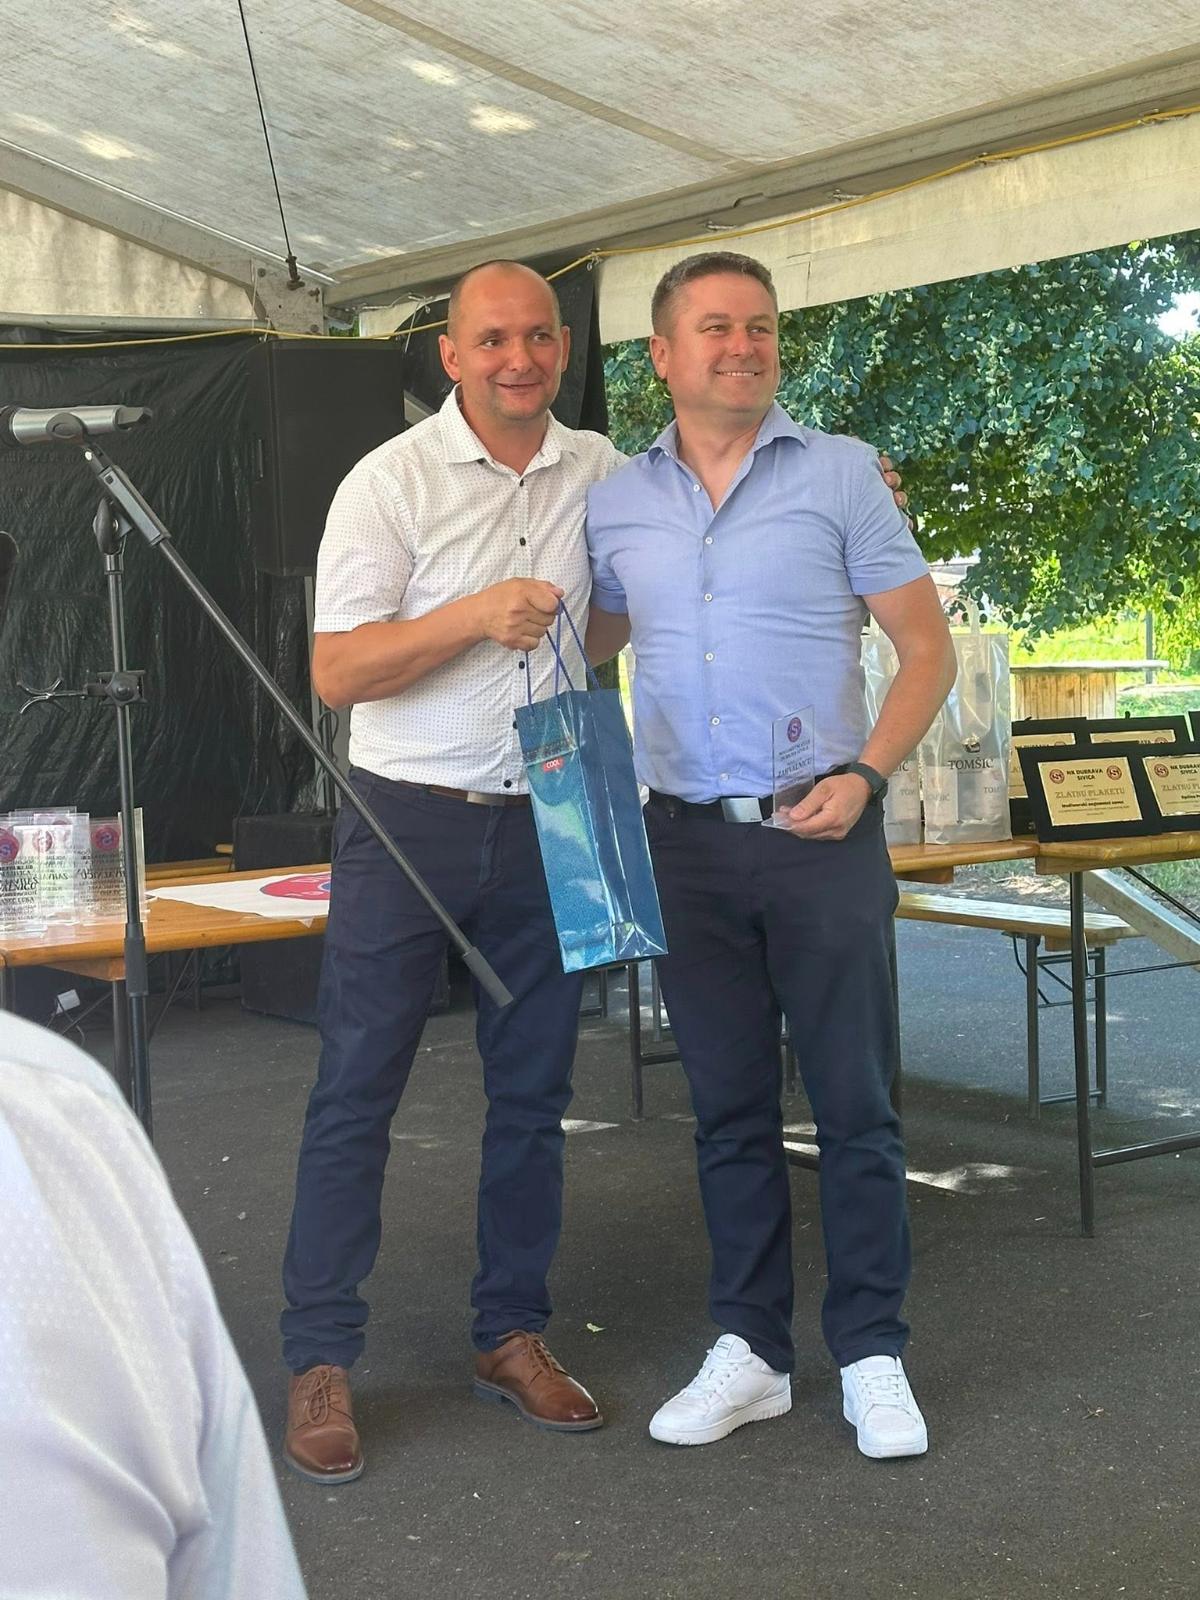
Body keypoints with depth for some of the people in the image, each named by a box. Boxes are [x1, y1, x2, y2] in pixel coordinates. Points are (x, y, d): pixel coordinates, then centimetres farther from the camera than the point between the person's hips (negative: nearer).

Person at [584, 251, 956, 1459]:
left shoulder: (840, 474, 0)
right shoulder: (614, 505, 9)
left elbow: (927, 648, 0)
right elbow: (583, 657, 20)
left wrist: (865, 775, -14)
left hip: (820, 836, -3)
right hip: (687, 841, 3)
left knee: (854, 1107, 2)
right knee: (729, 1111, 10)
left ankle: (871, 1357, 15)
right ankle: (749, 1352, 22)